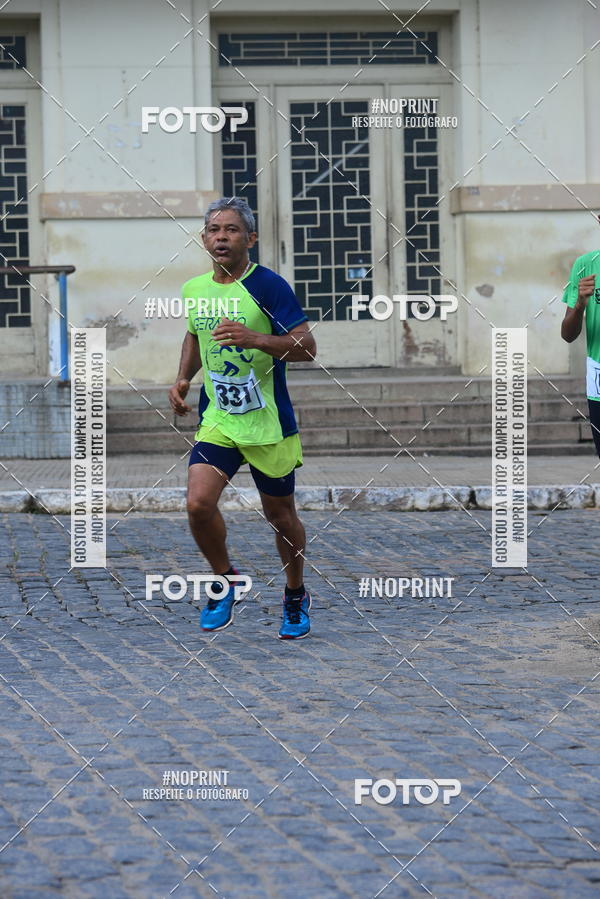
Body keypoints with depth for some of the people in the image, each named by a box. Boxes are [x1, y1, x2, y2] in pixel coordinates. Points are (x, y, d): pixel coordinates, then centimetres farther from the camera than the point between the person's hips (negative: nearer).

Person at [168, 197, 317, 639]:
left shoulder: (268, 286, -12)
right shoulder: (194, 290, 6)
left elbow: (307, 346, -17)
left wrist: (255, 339, -31)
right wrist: (183, 379, 11)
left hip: (269, 424, -3)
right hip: (216, 421, 3)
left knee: (280, 515, 10)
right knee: (199, 504, -17)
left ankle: (296, 597, 34)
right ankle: (225, 580, 9)